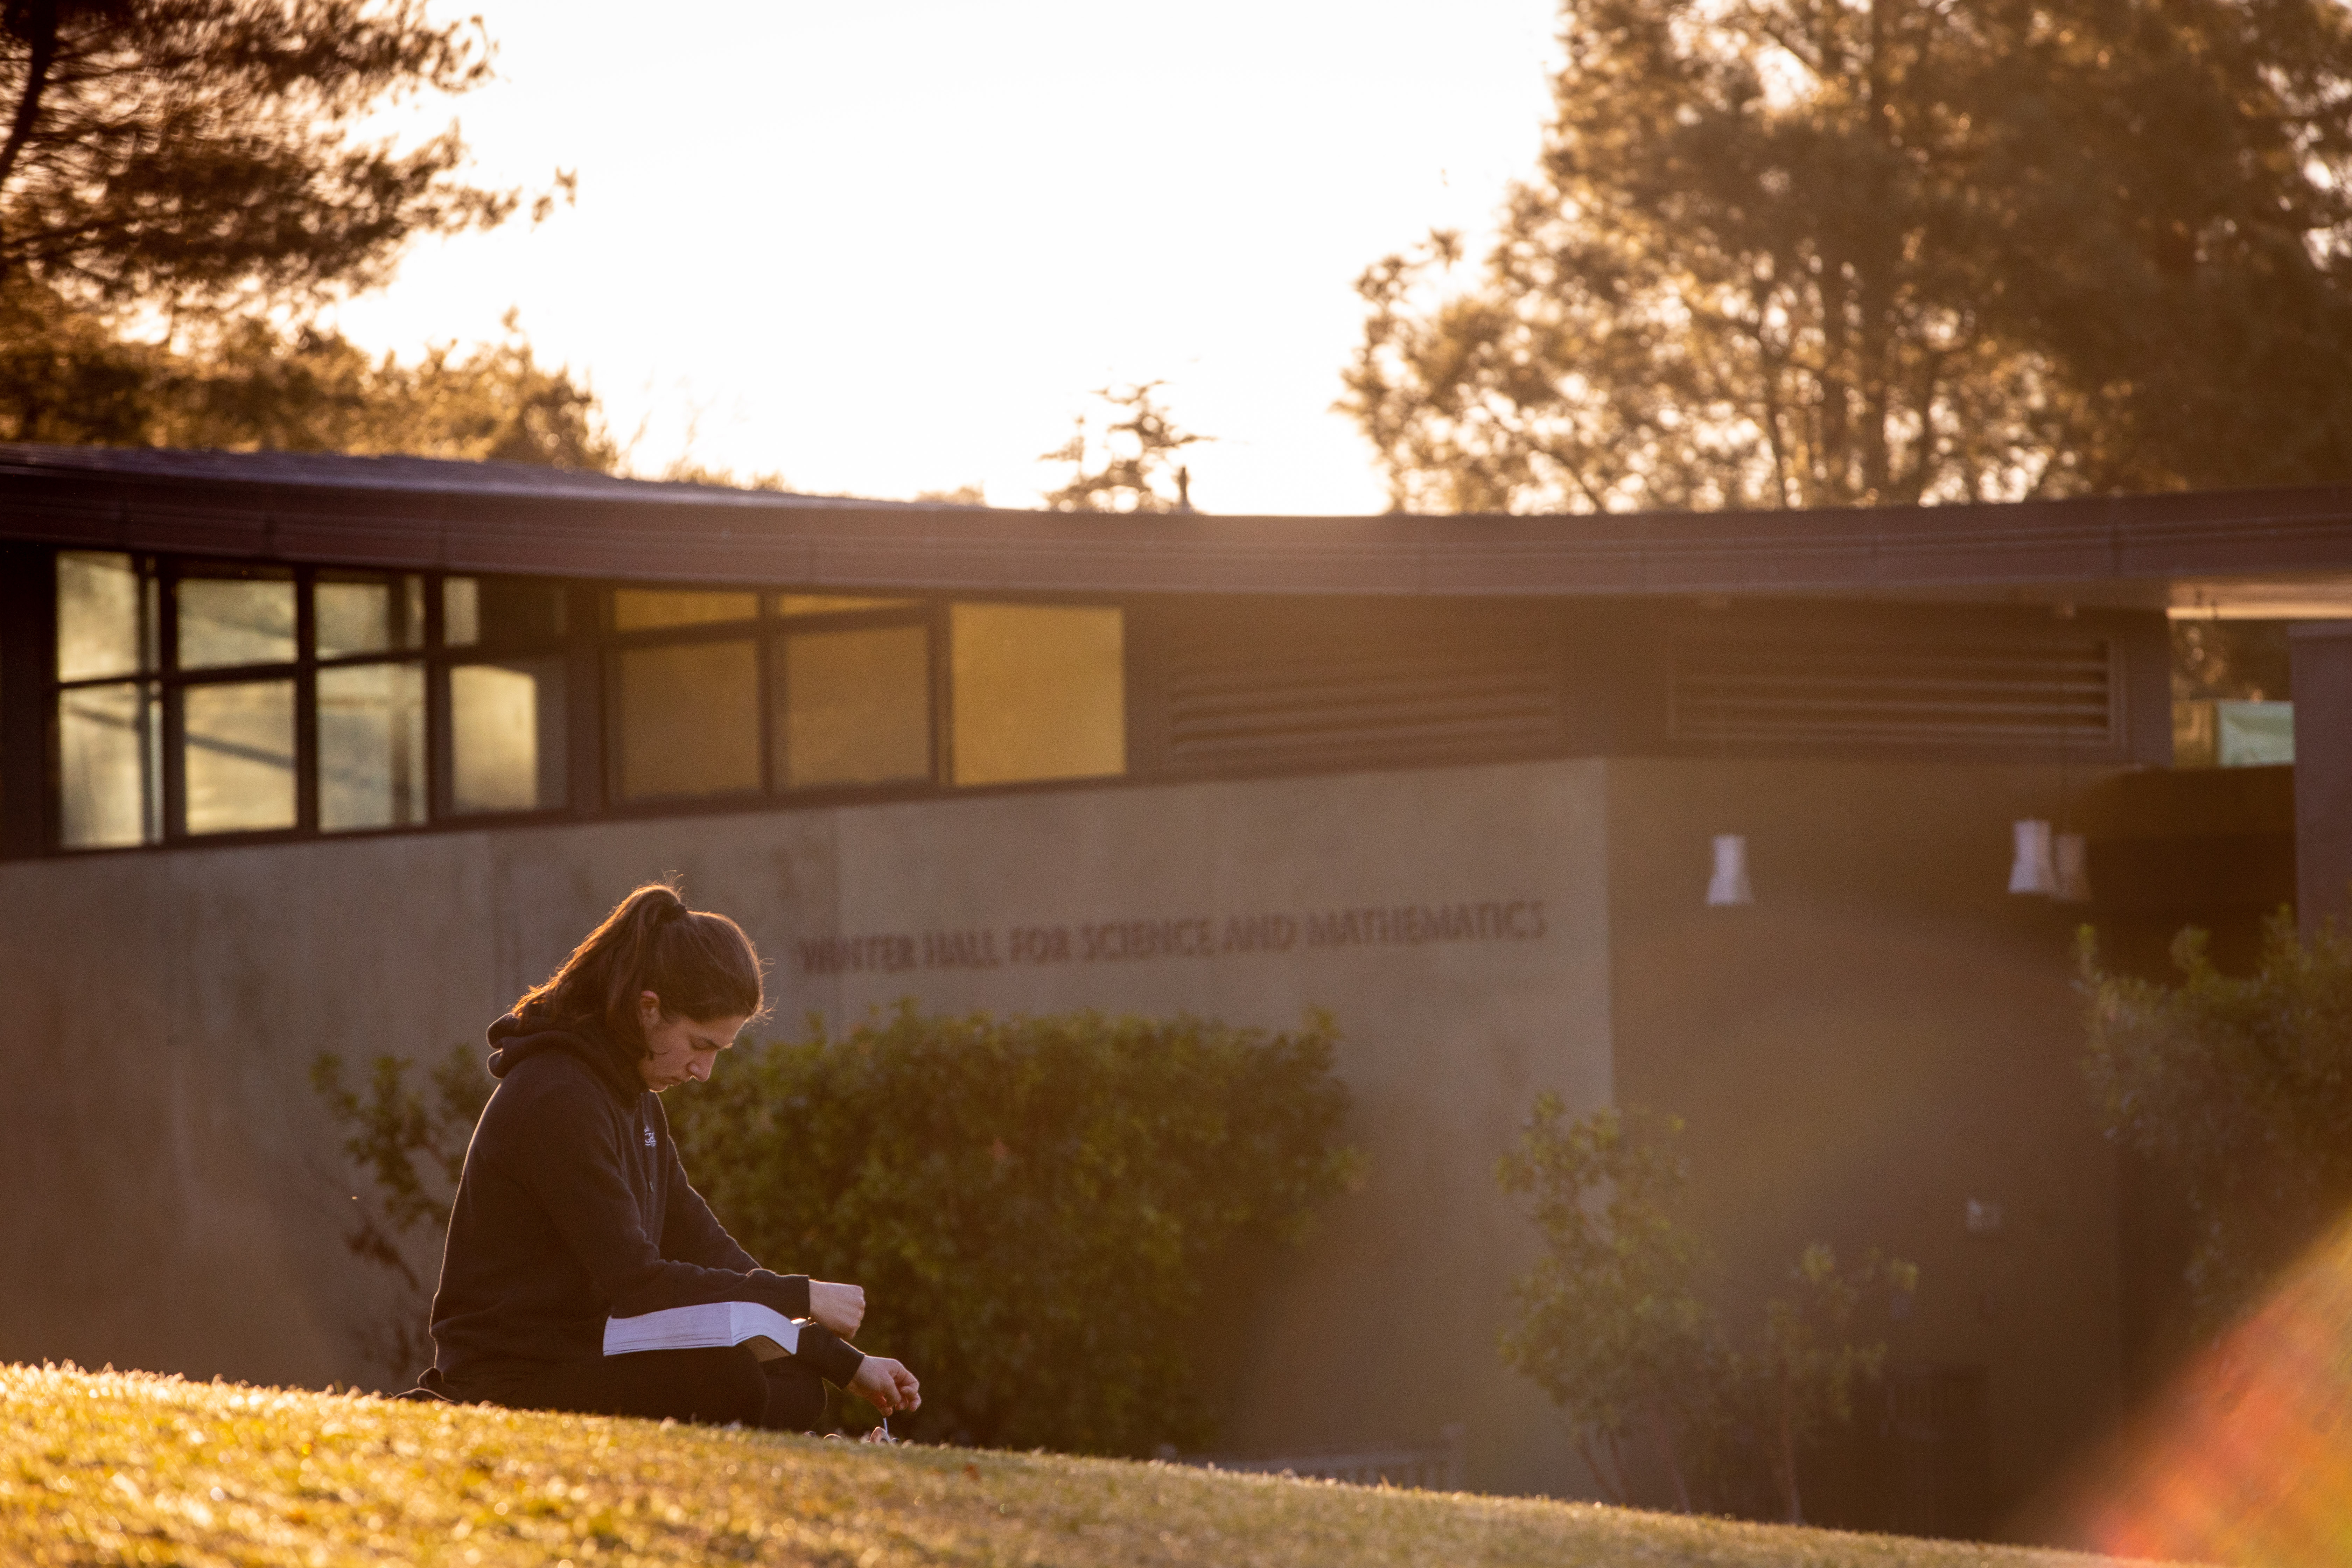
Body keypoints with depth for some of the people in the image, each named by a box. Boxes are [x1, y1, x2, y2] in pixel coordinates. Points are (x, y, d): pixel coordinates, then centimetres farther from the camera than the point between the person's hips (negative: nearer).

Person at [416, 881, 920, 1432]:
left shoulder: (634, 1098, 14)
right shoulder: (558, 1101, -19)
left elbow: (706, 1250, 14)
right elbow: (636, 1282, -22)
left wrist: (846, 1364, 7)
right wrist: (800, 1297, -15)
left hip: (585, 1357, 10)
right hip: (511, 1382, -10)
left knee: (797, 1388, -1)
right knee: (736, 1385, -28)